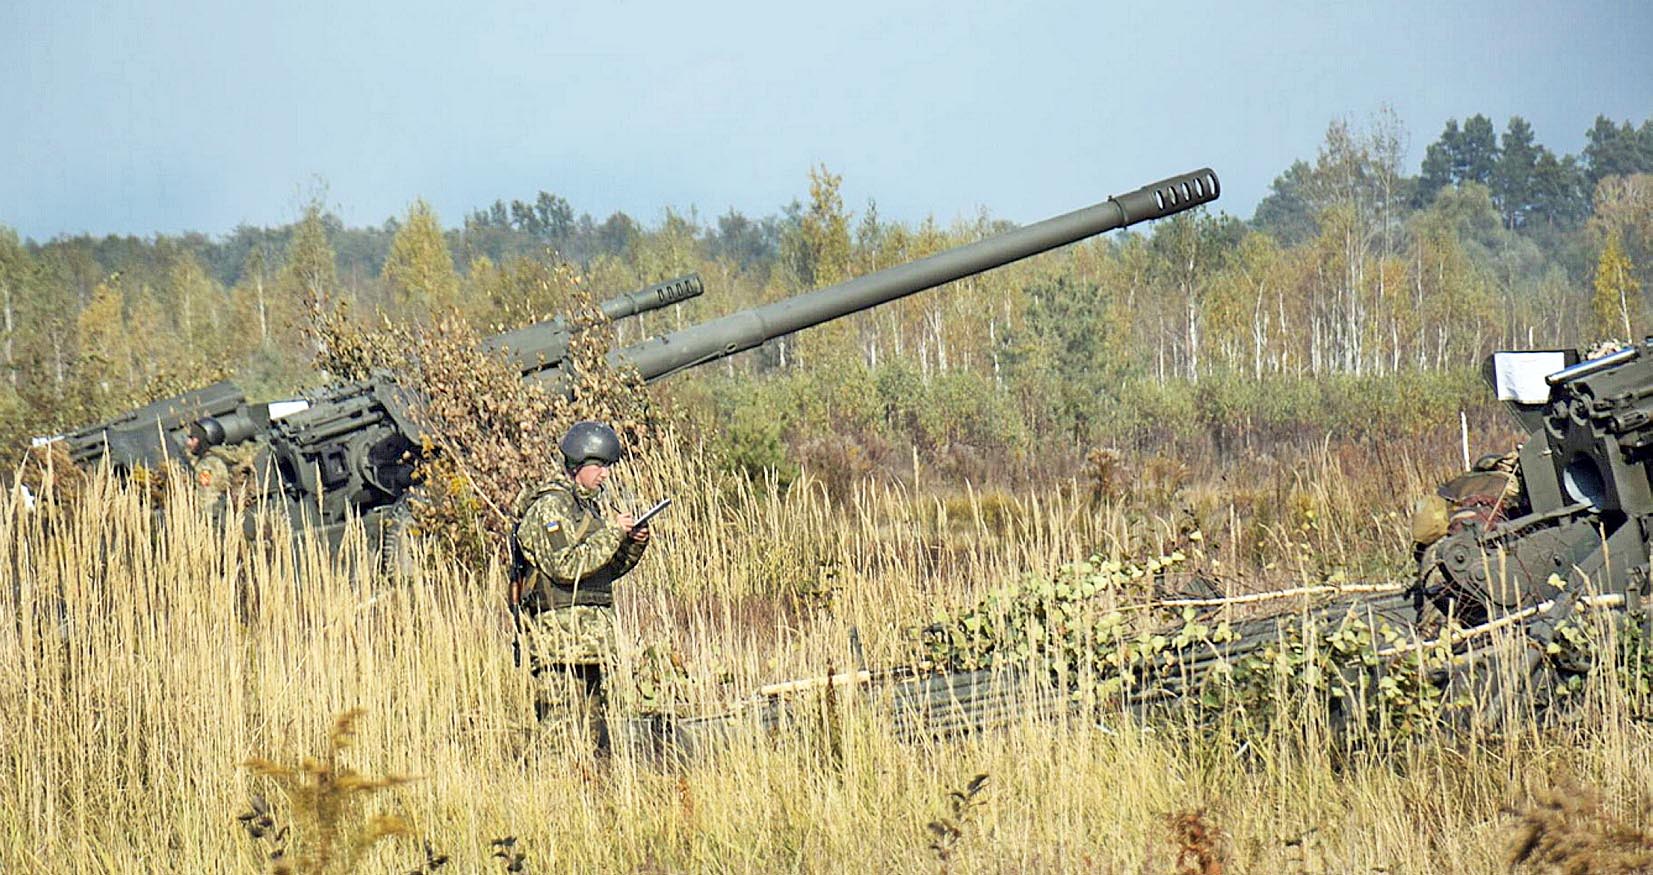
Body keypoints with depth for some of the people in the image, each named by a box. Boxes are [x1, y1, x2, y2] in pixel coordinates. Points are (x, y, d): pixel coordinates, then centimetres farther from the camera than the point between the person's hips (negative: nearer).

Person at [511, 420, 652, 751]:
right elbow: (565, 566, -21)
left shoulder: (590, 504, 18)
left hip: (589, 634, 9)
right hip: (562, 633, -9)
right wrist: (612, 534, -18)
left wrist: (633, 544, 4)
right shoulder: (551, 506, -10)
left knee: (592, 709, 8)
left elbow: (606, 569, 21)